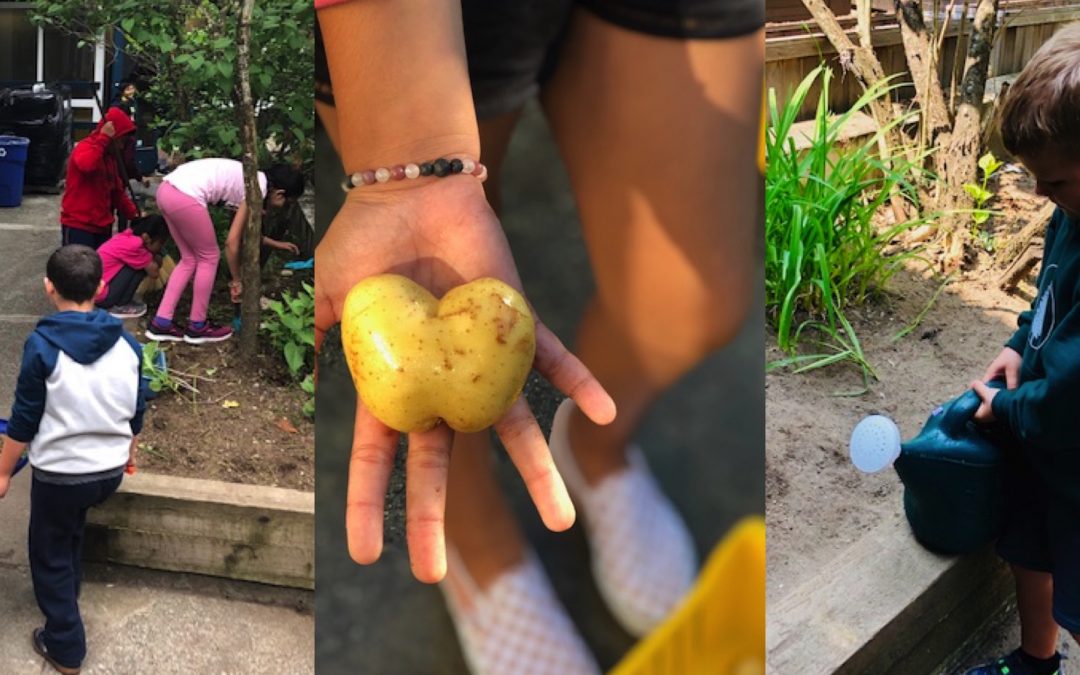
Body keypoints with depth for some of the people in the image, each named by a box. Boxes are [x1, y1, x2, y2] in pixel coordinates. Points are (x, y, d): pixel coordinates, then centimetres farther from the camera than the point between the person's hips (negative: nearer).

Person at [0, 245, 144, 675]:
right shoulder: (126, 342, -5)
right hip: (110, 470, 5)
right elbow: (136, 411, 6)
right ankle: (66, 598, 49)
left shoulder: (42, 345, -18)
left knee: (50, 554, 15)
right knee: (70, 531, 32)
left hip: (59, 473, -5)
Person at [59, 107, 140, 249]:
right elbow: (87, 165, -34)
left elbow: (118, 192, 17)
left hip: (102, 226, 8)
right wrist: (104, 138, -25)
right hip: (78, 225, -8)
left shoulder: (111, 157, 14)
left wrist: (134, 214, 4)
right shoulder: (85, 147, -9)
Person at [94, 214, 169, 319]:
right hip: (101, 294, -9)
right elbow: (154, 273, -12)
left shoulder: (127, 236, 5)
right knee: (142, 267, -14)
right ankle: (119, 306, -3)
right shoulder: (134, 246, -21)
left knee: (142, 264, 9)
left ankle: (119, 302, 11)